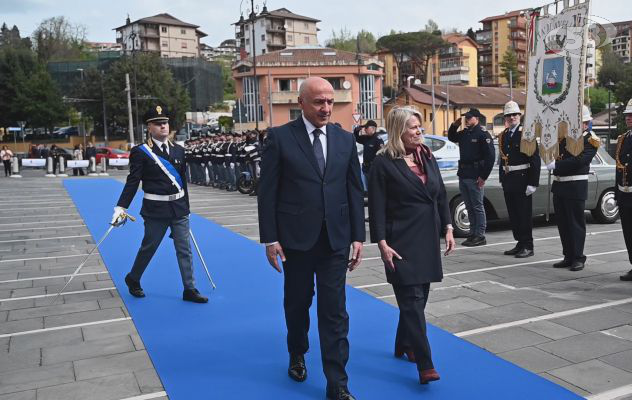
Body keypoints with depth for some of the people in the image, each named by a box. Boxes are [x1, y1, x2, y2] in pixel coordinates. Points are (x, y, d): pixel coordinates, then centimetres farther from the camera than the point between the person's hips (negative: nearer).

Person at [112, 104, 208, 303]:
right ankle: (133, 279, 35)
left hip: (179, 208, 4)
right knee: (148, 248, 11)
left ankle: (189, 290, 13)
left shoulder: (179, 150, 7)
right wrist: (121, 208, -15)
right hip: (155, 210, -4)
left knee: (184, 250, 5)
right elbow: (132, 182, -9)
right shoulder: (141, 152, -8)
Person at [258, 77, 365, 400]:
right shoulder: (279, 137, -5)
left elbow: (355, 191, 6)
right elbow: (267, 192, -6)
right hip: (296, 237, -1)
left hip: (335, 238, 2)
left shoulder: (345, 140, 4)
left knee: (334, 311, 3)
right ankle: (297, 356, 43)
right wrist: (270, 239, -9)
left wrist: (358, 237, 2)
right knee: (297, 303, 17)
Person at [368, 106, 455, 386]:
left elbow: (441, 195, 14)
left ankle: (404, 346, 33)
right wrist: (382, 244, -15)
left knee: (418, 296, 15)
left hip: (428, 238, 7)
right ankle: (425, 364, -2)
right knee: (412, 300, -6)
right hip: (402, 241, -7)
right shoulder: (384, 162, -9)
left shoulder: (427, 156, 10)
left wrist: (448, 229, 8)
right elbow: (376, 207, -11)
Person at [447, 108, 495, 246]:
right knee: (469, 207, 13)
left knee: (478, 207, -2)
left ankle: (480, 236, 4)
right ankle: (473, 234, 21)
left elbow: (490, 156, -13)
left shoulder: (483, 134, -9)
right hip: (463, 175, 8)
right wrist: (454, 125, 13)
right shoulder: (464, 133, 14)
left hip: (475, 177, -8)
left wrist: (483, 176, -16)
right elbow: (451, 138, 34)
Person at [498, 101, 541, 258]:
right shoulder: (503, 135, 13)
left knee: (524, 214, -1)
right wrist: (502, 179, 14)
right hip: (508, 180, 7)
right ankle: (520, 243, 23)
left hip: (522, 179, -7)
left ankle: (527, 246, 8)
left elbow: (535, 160, -12)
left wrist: (533, 183, -16)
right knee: (513, 214, 12)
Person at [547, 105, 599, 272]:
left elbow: (580, 160, -21)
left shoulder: (590, 140, -7)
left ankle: (578, 258, 9)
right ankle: (568, 257, 22)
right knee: (562, 222, 12)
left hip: (575, 187, -7)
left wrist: (556, 164, -22)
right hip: (559, 184, 7)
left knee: (576, 223, 0)